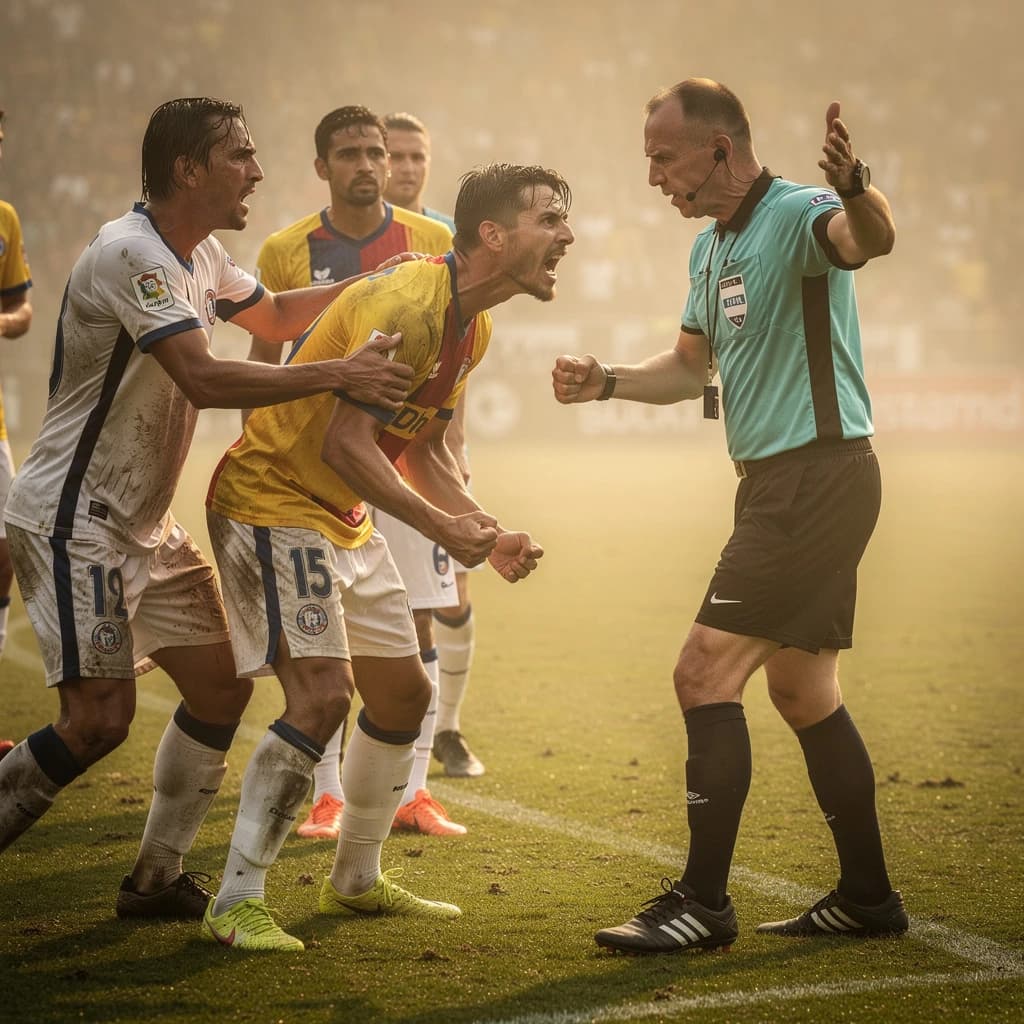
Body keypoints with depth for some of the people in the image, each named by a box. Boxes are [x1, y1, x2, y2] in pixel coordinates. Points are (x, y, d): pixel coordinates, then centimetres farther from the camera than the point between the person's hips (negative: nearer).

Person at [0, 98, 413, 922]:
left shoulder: (201, 255, 9)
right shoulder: (128, 254, -21)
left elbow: (273, 315, 29)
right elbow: (203, 380, -32)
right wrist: (341, 374, -34)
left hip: (147, 522, 10)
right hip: (74, 520, -10)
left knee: (222, 685, 7)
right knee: (100, 718, -15)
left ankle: (156, 878, 18)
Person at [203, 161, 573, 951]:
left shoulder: (473, 326, 7)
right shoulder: (407, 302, -24)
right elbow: (344, 442, -28)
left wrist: (487, 534, 3)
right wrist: (441, 527, -27)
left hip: (346, 520, 10)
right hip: (273, 501, -10)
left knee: (405, 693, 13)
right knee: (323, 694, -20)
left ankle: (356, 879, 29)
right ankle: (237, 903, -12)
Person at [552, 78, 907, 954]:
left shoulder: (796, 214, -15)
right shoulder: (710, 248, 14)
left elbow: (869, 238, -39)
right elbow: (692, 366, 26)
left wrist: (855, 189, -61)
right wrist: (605, 382, 10)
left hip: (817, 478, -10)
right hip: (779, 484, 10)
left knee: (706, 674, -11)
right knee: (803, 691, 14)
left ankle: (703, 903, -5)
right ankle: (867, 896, 23)